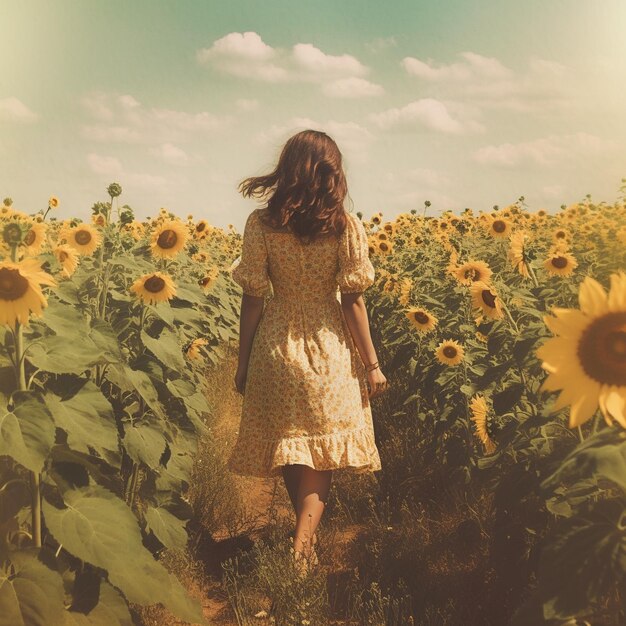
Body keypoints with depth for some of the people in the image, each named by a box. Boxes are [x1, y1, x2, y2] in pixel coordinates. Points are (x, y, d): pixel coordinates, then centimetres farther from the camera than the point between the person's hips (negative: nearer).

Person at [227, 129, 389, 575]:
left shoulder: (261, 224, -7)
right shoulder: (346, 226, -9)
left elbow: (252, 300, -5)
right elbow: (352, 301, -8)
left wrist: (243, 363, 5)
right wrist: (371, 364, 1)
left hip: (276, 349, 1)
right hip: (330, 353, -1)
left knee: (288, 449, 17)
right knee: (320, 453, 10)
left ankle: (307, 532, 33)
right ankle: (303, 543, -2)